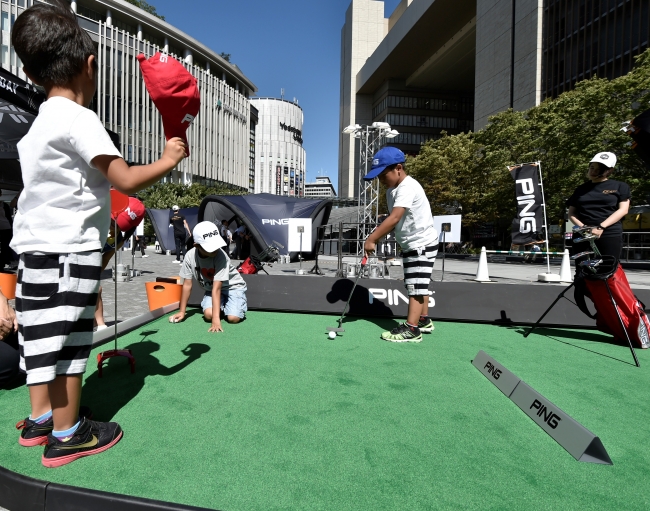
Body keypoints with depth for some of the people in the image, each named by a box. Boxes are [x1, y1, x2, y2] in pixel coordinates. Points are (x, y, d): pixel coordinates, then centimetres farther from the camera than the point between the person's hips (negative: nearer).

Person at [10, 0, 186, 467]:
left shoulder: (41, 122, 16)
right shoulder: (79, 119, -12)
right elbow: (126, 180, -21)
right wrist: (168, 160, -8)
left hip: (36, 245, 9)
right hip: (69, 249, -9)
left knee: (41, 338, 15)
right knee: (68, 340, 0)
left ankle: (39, 418, 30)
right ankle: (67, 435, 14)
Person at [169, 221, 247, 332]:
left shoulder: (220, 256, -33)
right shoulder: (190, 256, -20)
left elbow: (217, 288, -35)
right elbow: (187, 284, -10)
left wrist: (216, 318, -39)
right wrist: (182, 311, -8)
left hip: (233, 287, -3)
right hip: (211, 288, 3)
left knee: (233, 318, -24)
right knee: (208, 314, -24)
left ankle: (225, 306, 10)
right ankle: (221, 306, 9)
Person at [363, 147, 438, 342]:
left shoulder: (408, 187, -24)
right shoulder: (392, 190, 7)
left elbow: (394, 218, -35)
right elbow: (391, 219, 8)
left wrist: (371, 239, -35)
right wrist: (377, 238, -5)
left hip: (422, 243, -10)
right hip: (410, 245, 10)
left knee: (416, 285, -11)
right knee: (418, 284, 18)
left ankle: (411, 329, -9)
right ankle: (424, 320, 31)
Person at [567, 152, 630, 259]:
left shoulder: (620, 186, 11)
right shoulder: (581, 189, 17)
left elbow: (623, 210, 0)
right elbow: (571, 213, 12)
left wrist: (601, 227, -13)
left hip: (610, 235, -2)